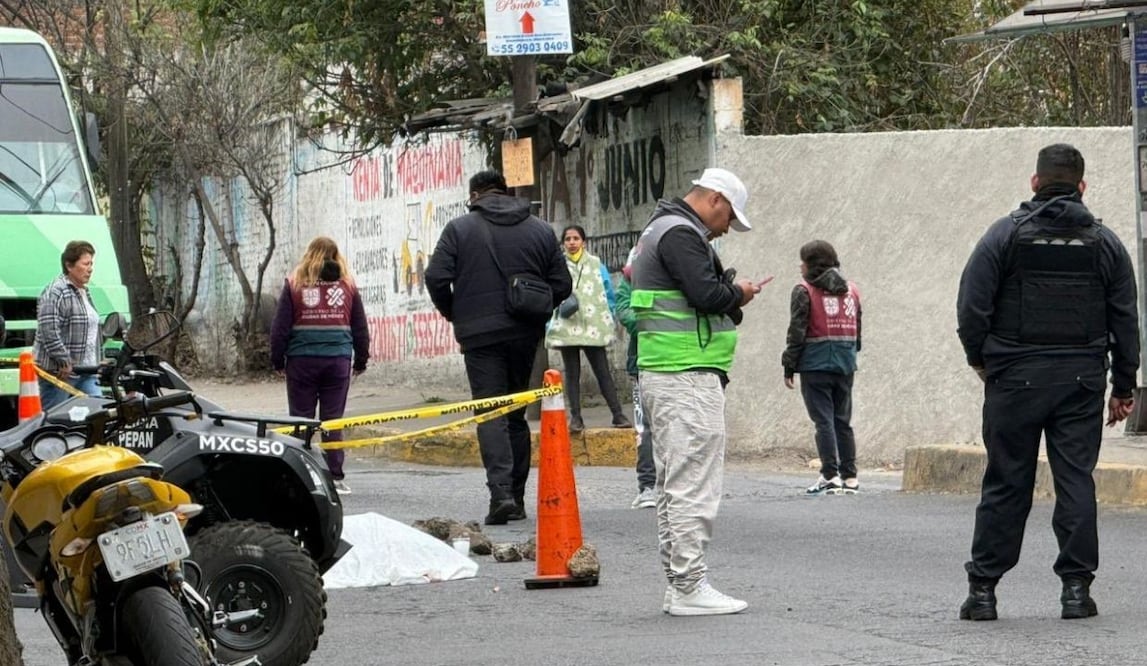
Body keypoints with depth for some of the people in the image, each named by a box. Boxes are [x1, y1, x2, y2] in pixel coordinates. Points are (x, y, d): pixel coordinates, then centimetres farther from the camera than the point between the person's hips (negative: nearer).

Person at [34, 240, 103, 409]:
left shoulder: (85, 293, 18)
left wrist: (99, 360, 20)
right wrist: (64, 362, -22)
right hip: (59, 372, -9)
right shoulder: (55, 292, -12)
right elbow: (49, 331, -21)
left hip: (87, 373, 9)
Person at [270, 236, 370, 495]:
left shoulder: (294, 284, 0)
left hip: (302, 360, -1)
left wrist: (277, 360, 9)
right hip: (338, 360, 1)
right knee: (333, 420, 4)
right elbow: (360, 327, 10)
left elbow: (280, 327, 0)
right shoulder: (348, 285, 6)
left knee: (301, 419, 4)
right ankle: (336, 477, 2)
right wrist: (361, 360, 19)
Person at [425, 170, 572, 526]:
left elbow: (436, 277, -8)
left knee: (490, 414, -5)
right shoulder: (540, 230, 8)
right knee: (516, 415, 13)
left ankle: (501, 492, -22)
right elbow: (561, 285, 6)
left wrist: (453, 314, 9)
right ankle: (517, 498, 15)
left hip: (480, 335, -3)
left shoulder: (459, 228, -1)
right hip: (526, 335, 3)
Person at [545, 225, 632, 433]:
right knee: (572, 373, 4)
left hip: (593, 327, -1)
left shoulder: (596, 265, 7)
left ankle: (618, 414, -3)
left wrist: (609, 321, 6)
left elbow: (608, 295, 11)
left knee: (603, 371, -3)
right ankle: (575, 417, 6)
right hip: (567, 327, 1)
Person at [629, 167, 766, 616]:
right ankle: (690, 587, -10)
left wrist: (728, 296, 9)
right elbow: (706, 294, -23)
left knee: (674, 485, 13)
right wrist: (738, 293, -4)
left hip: (659, 373, 11)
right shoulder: (681, 234, -12)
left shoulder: (661, 229, 22)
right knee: (694, 483, -10)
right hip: (688, 376, -11)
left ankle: (678, 585, 17)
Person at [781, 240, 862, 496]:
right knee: (843, 421, 11)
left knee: (823, 420, -4)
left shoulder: (804, 291, -6)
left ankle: (830, 475, -10)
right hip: (845, 365, 5)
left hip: (816, 365, -5)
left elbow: (797, 332, -9)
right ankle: (849, 477, 9)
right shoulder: (851, 290, 11)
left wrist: (789, 367, -5)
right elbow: (857, 329, 13)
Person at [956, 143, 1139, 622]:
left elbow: (972, 305, -5)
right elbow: (1125, 320, 7)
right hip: (1082, 380, 1)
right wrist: (1123, 388, 13)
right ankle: (1076, 586, 1)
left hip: (1015, 379, -1)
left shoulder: (1006, 235, -1)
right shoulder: (1104, 243, 6)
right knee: (1076, 479, 4)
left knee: (1005, 483, 3)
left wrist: (979, 358, 11)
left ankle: (983, 587, 5)